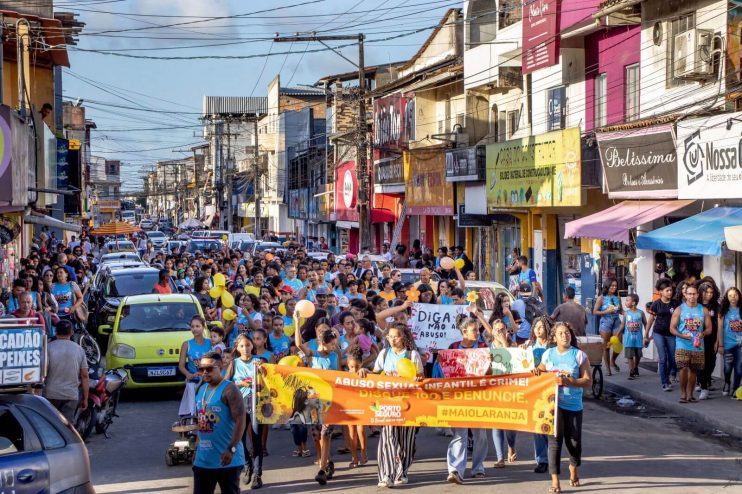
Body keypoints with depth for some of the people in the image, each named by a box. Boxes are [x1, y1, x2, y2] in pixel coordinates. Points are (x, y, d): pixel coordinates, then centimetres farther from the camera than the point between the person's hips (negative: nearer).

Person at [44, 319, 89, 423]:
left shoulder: (49, 347, -5)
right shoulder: (79, 349, 2)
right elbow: (84, 376, 2)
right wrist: (85, 399, 7)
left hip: (51, 395, -1)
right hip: (72, 395, 1)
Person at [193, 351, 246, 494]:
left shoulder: (229, 389, -12)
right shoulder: (201, 390, 12)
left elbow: (240, 421, -19)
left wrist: (231, 449, -26)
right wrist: (197, 447, 19)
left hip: (226, 458, -8)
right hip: (203, 458, 8)